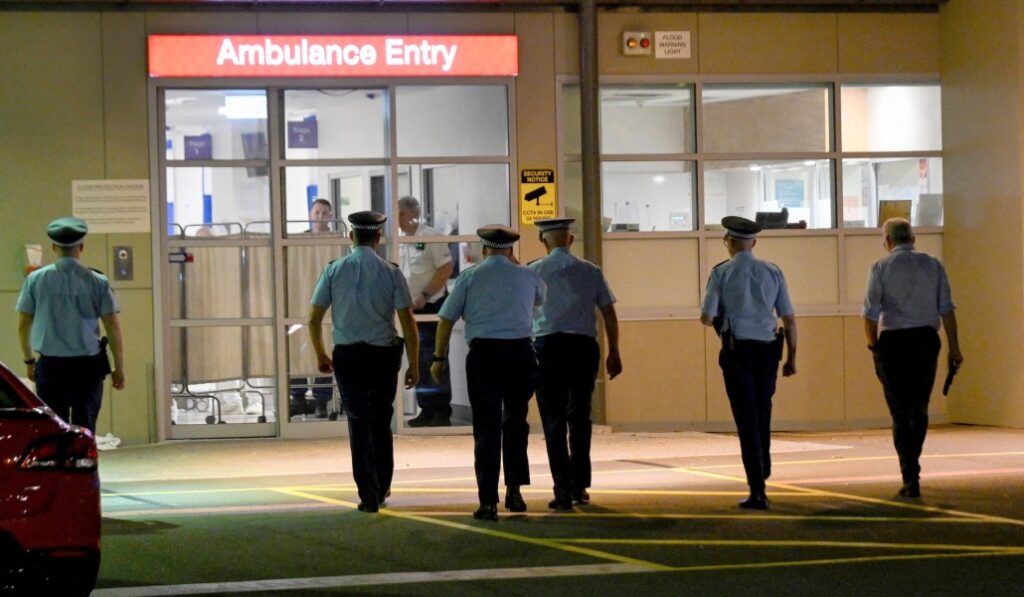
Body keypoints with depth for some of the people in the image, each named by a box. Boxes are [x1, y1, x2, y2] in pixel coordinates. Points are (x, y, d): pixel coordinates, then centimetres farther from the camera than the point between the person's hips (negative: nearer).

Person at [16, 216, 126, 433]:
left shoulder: (35, 280, 0)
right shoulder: (98, 282, -3)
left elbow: (23, 325, 7)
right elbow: (113, 327, -2)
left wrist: (29, 361, 20)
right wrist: (119, 367, 7)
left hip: (50, 366, 0)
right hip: (87, 366, 0)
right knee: (85, 429, 4)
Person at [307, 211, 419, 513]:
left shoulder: (334, 271, -1)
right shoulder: (391, 273, -4)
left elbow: (314, 319, 1)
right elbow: (408, 323, -5)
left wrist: (320, 355, 15)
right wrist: (413, 365, 2)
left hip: (347, 355, 0)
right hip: (384, 355, 0)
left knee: (358, 423, 6)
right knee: (381, 423, 16)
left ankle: (368, 495, 2)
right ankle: (382, 489, 27)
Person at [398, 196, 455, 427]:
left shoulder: (430, 237, -11)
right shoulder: (400, 242, 9)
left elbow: (446, 269, -15)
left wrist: (425, 296, -18)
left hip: (432, 306, -7)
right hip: (411, 309, 7)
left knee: (434, 360, -5)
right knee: (419, 361, 10)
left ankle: (442, 413, 0)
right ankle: (426, 411, 17)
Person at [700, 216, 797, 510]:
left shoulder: (721, 273, -5)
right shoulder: (772, 272, 4)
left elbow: (706, 317, -7)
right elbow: (789, 318, 5)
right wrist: (792, 358, 12)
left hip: (737, 351, -3)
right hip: (767, 350, 3)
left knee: (747, 420, 0)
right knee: (763, 413, 23)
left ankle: (758, 492, -4)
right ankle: (762, 471, 37)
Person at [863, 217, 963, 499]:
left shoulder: (881, 267, -1)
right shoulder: (933, 265, 6)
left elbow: (870, 311, -6)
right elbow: (946, 309, 2)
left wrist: (873, 343, 8)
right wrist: (954, 348, 3)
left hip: (893, 341, -2)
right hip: (926, 339, 3)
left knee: (901, 412, 1)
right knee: (920, 409, 16)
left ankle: (911, 478, -6)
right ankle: (911, 469, 26)